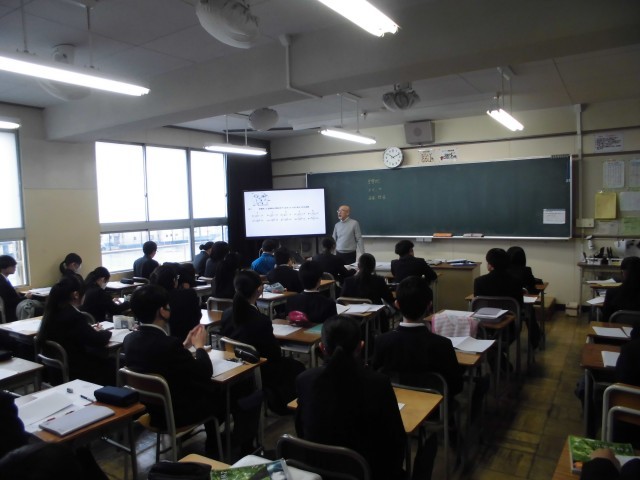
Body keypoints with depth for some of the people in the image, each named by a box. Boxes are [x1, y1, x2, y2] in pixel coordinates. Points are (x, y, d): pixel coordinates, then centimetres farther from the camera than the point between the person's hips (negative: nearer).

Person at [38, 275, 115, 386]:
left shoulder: (53, 312, -1)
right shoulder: (74, 316, -26)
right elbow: (99, 340, -16)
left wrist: (92, 331, 11)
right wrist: (106, 333, 3)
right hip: (74, 370, -8)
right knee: (112, 364, 8)